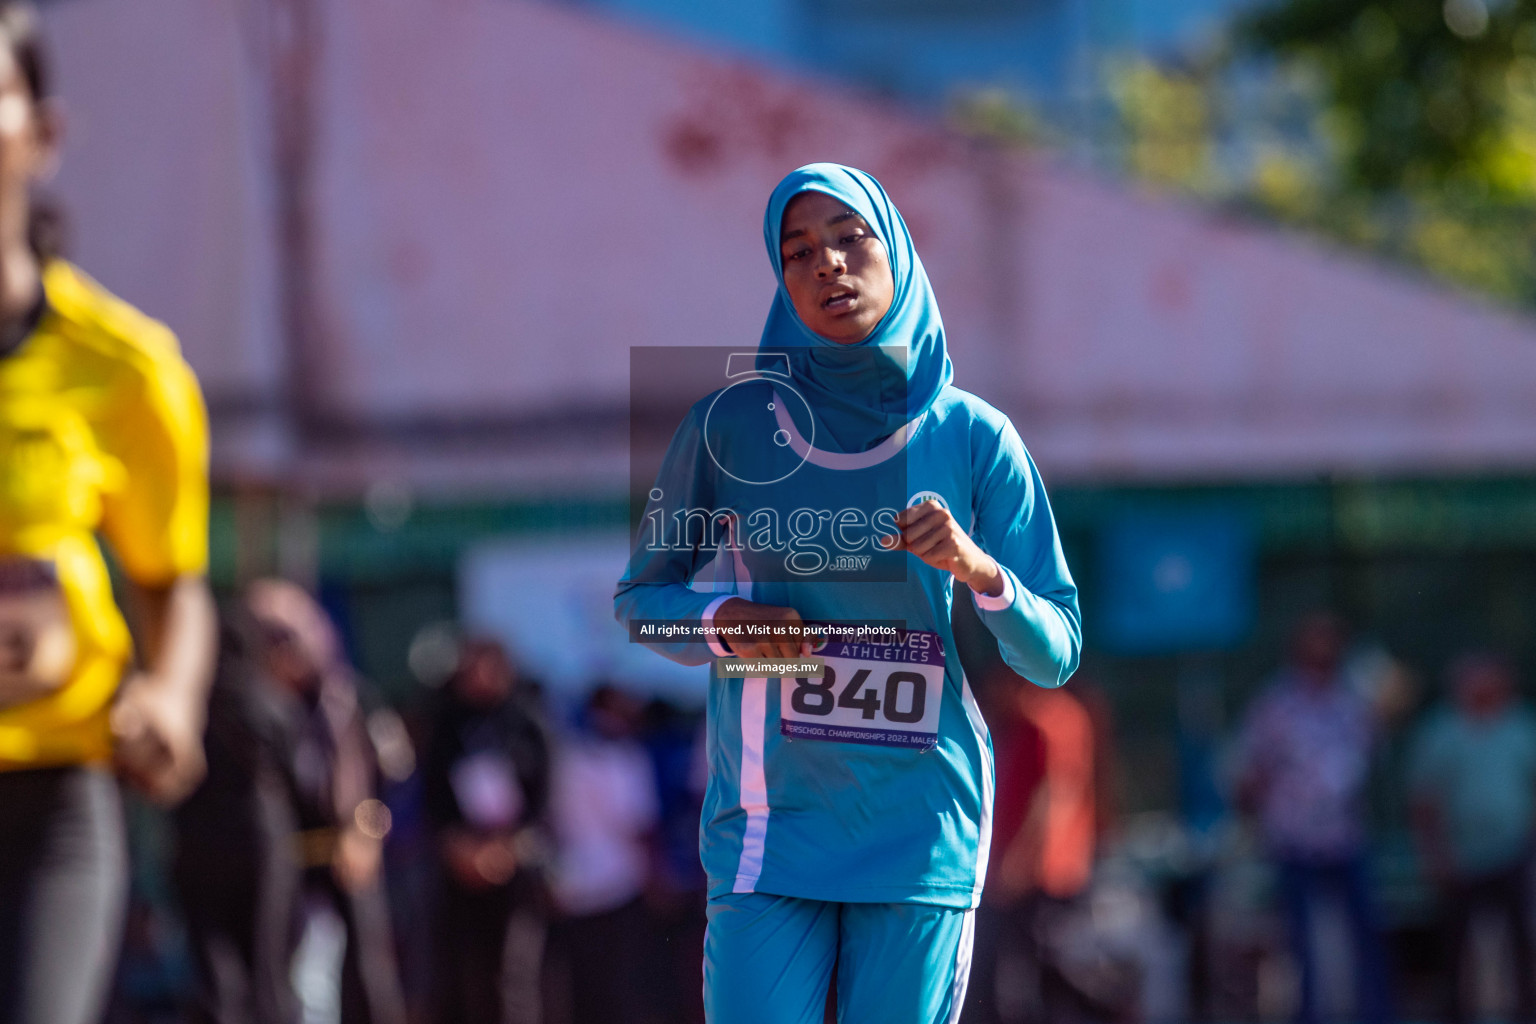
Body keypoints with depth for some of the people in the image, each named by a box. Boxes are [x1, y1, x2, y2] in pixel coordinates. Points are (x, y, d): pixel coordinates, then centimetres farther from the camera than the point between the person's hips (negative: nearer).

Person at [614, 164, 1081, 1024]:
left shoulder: (972, 437, 2)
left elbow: (1054, 658, 2)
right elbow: (640, 600, 10)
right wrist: (721, 623, -11)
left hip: (923, 838, 1)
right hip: (771, 832, -1)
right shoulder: (731, 425, 1)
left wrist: (979, 569, -17)